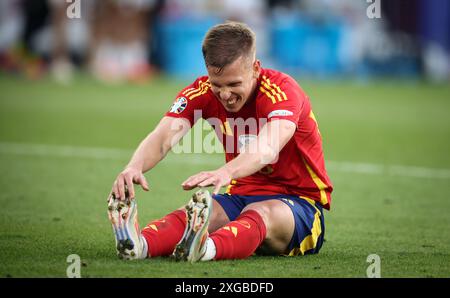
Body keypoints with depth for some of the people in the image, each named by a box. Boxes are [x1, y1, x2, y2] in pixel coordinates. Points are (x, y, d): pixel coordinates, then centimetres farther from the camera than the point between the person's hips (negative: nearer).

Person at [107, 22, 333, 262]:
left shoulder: (283, 91, -20)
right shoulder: (202, 91, -5)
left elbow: (268, 148, -41)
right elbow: (162, 137, -21)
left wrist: (226, 172, -62)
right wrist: (135, 167, -45)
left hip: (299, 202, -5)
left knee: (261, 213, -40)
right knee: (200, 212, -29)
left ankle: (206, 248, -71)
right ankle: (140, 244, -60)